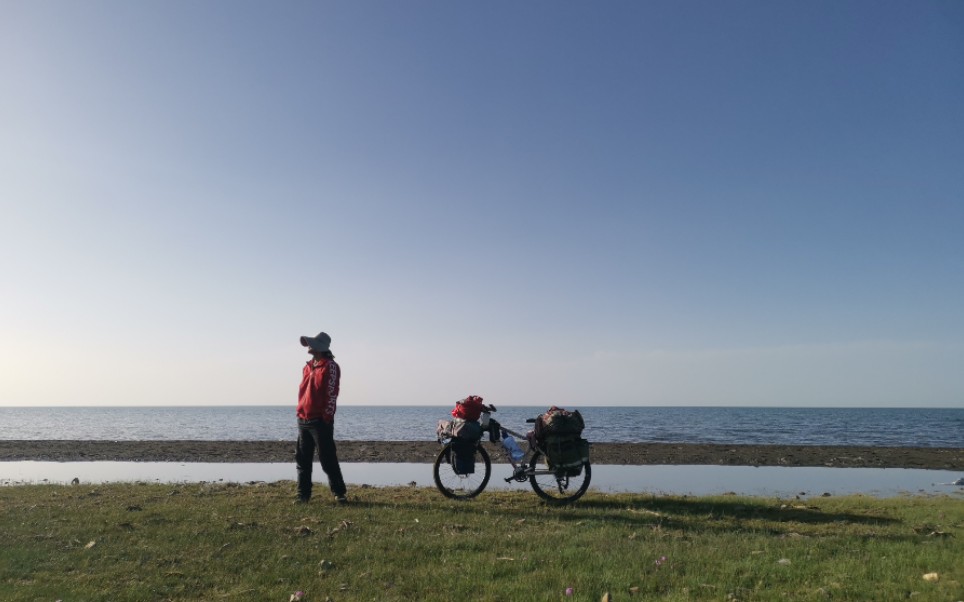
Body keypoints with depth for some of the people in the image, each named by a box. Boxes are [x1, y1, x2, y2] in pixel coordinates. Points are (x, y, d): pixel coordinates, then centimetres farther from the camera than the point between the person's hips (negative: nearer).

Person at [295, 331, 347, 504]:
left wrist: (327, 417, -17)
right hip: (303, 420, 8)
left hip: (320, 421, -8)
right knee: (302, 459, 11)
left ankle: (339, 493, 8)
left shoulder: (330, 366, -10)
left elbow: (331, 394, -15)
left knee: (328, 460, -2)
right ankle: (303, 494, 20)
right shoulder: (308, 367, 15)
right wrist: (300, 413, 15)